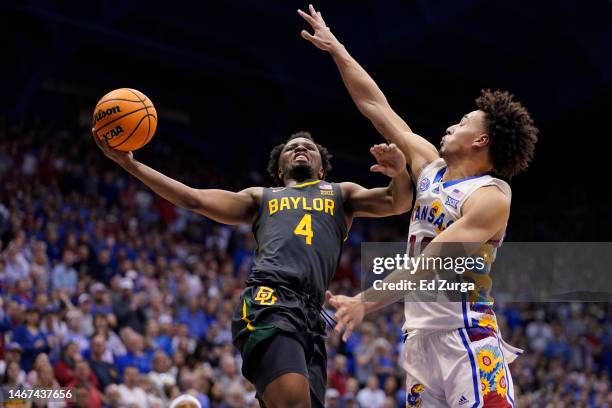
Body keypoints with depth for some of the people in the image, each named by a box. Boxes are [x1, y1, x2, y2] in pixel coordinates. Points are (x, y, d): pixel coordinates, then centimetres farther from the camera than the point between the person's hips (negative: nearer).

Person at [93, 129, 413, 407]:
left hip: (310, 317, 3)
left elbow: (398, 203, 17)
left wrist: (400, 173, -8)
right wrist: (129, 164, 20)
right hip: (269, 302, -2)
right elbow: (195, 199, 26)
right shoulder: (261, 198, 32)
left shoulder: (341, 194, 32)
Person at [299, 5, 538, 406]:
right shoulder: (431, 167, 14)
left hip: (466, 340, -8)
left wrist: (365, 301, -25)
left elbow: (429, 265, -18)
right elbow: (377, 107, 20)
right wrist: (335, 48, 23)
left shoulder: (491, 198, -9)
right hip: (421, 339, 8)